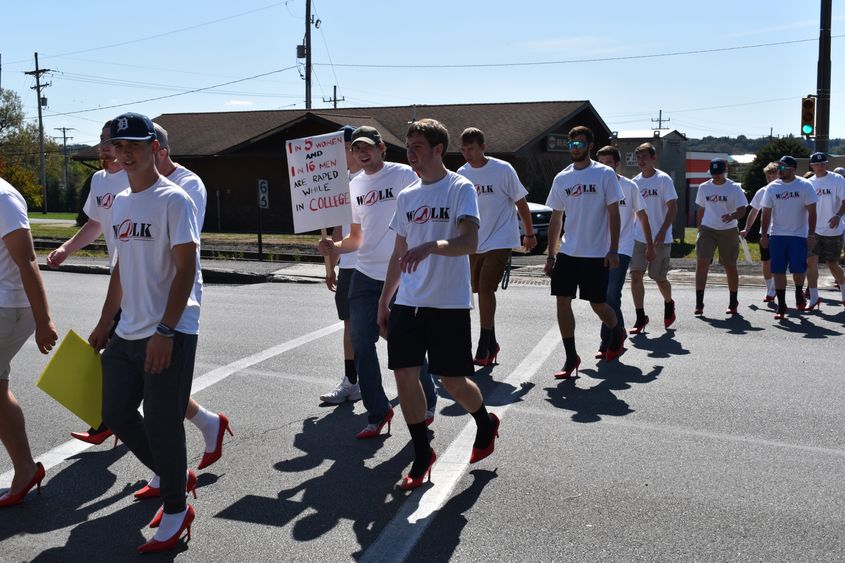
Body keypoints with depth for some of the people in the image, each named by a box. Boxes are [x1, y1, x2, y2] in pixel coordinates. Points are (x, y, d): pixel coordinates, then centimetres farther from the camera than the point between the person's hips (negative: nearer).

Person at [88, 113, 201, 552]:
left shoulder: (173, 199, -10)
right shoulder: (119, 202, 13)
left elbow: (185, 269, -15)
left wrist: (164, 331, -21)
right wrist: (105, 322, 19)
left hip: (170, 334, -8)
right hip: (127, 333, 8)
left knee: (161, 423, -4)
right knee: (116, 414, 13)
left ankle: (176, 509, 17)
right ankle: (176, 477, 33)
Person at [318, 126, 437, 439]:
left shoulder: (403, 175, -4)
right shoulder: (355, 185, 13)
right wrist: (335, 248, -2)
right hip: (365, 275, 5)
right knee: (361, 343, 0)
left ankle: (426, 402, 27)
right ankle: (377, 413, 14)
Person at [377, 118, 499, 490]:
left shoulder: (461, 188, -6)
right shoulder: (407, 196, 13)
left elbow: (469, 242, -20)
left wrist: (430, 247, -38)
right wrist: (384, 300, 17)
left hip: (449, 303, -5)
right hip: (408, 302, 6)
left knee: (453, 382, 2)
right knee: (404, 375, -2)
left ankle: (486, 423, 34)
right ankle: (422, 454, 15)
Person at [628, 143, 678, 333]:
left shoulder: (663, 179, -7)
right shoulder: (635, 181, 9)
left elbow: (673, 208, -11)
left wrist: (662, 232, -20)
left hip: (660, 239, -4)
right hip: (639, 237, 4)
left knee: (659, 278, 5)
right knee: (636, 275, -7)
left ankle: (669, 304, 36)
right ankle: (640, 317, 1)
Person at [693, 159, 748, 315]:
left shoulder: (734, 188, -5)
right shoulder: (704, 187, 6)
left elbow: (742, 210, -10)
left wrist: (732, 216, -31)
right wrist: (699, 229, 14)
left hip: (728, 231, -2)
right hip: (707, 230, 2)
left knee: (730, 267, 8)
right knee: (701, 264, -12)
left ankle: (733, 303, 23)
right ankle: (699, 303, -10)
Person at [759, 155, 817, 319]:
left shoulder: (805, 186, -3)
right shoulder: (772, 187, 5)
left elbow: (811, 212, -4)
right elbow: (766, 213, 7)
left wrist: (811, 234, -10)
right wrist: (764, 235, 2)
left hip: (799, 235, -2)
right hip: (777, 235, 2)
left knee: (798, 269, -3)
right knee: (778, 271, 0)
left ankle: (799, 293, 29)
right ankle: (781, 306, 8)